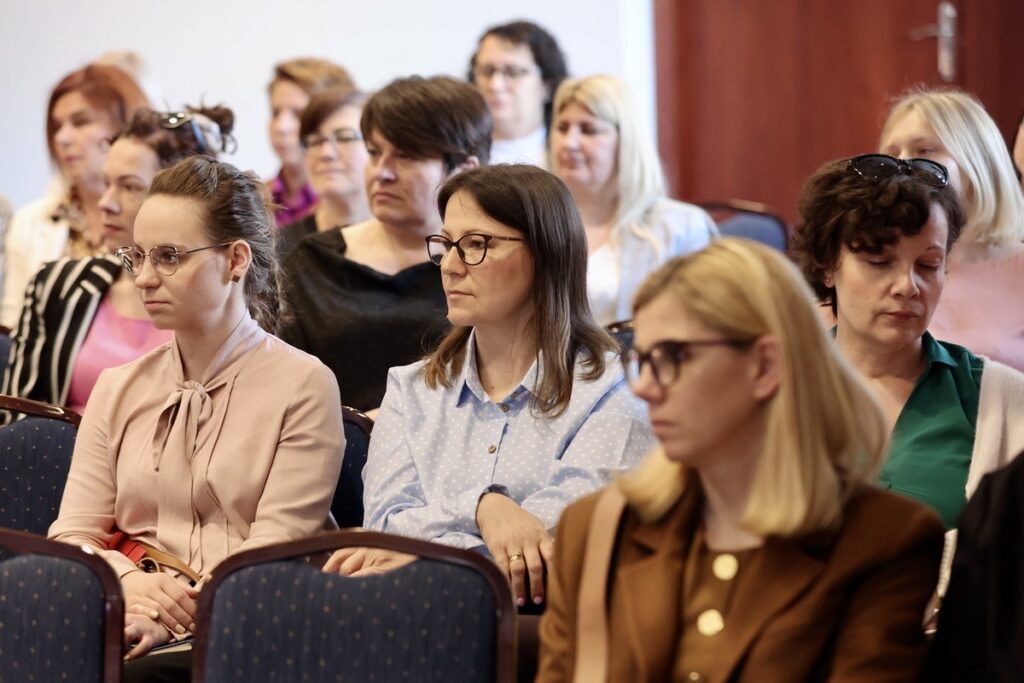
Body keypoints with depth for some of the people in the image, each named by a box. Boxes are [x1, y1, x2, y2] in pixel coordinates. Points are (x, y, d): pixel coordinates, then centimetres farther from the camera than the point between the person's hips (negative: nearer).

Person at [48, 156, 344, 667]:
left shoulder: (303, 386, 3)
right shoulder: (118, 389, 19)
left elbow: (274, 552, -5)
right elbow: (70, 536, 11)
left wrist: (167, 618, -20)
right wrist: (127, 582, -13)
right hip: (130, 615, 4)